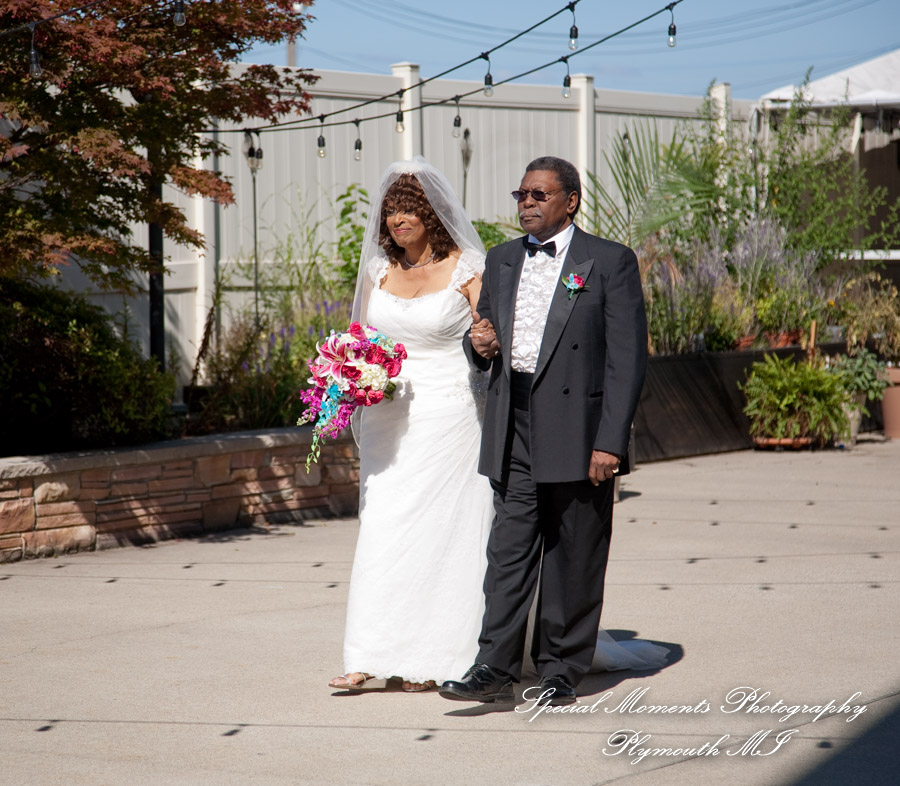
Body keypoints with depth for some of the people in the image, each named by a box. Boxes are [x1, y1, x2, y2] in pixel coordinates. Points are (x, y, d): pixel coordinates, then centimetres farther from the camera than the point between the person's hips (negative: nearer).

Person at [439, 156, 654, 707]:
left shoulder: (610, 262, -1)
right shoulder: (502, 261, 15)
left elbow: (627, 358, -7)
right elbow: (484, 347, 26)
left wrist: (610, 441, -14)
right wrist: (481, 345, -1)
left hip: (578, 432, -4)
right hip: (513, 433, 4)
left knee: (573, 558, 3)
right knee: (509, 550, -1)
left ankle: (561, 672, 12)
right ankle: (496, 670, -2)